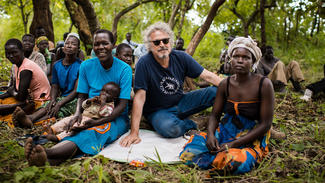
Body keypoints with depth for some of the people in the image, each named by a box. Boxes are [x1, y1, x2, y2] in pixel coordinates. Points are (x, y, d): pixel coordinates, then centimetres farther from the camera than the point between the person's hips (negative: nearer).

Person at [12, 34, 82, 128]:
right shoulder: (57, 65, 12)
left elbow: (77, 90, -13)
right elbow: (54, 86, 9)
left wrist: (59, 104, -23)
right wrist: (53, 99, -15)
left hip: (75, 99, -5)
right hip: (62, 97, 5)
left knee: (58, 110, -31)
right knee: (48, 105, -27)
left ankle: (32, 122, -56)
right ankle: (30, 118, -55)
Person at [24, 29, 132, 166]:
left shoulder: (124, 69, -8)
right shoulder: (86, 66, 4)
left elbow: (122, 105, -13)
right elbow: (82, 96, 6)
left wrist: (98, 122, -28)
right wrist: (78, 113, -18)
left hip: (116, 118, -3)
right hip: (91, 116, 3)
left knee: (91, 133, -35)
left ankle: (47, 153, -61)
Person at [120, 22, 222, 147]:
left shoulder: (181, 57, -7)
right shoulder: (144, 64, -19)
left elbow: (208, 76, -6)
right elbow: (140, 97, -21)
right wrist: (134, 132, -24)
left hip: (180, 103, 4)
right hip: (157, 111, -3)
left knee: (217, 92, -16)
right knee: (170, 128, -38)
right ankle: (190, 125, -3)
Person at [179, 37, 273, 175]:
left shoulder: (263, 84, -14)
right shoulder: (225, 84, -1)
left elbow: (265, 124, -14)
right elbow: (215, 115, 7)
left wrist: (234, 143, -21)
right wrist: (210, 134, -17)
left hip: (252, 138, -3)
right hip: (225, 131, 3)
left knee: (236, 162, -35)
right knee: (192, 149, -20)